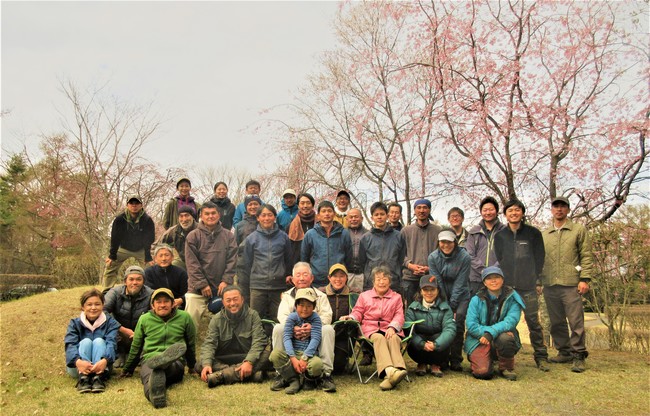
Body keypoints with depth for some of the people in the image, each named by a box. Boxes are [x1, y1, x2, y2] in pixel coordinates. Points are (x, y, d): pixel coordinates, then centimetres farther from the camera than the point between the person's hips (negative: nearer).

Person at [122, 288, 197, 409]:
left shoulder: (184, 317, 10)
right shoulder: (144, 319, 12)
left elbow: (191, 344, 21)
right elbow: (135, 347, 23)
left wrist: (192, 366, 31)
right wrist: (128, 369, 29)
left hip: (175, 360, 0)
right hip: (149, 359, 1)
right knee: (151, 377, -40)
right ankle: (156, 396, -73)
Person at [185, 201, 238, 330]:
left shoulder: (228, 236, 7)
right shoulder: (193, 236, 1)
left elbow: (232, 260, 3)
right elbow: (192, 263, -4)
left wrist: (226, 281, -8)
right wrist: (202, 284, -10)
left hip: (222, 287, 2)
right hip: (197, 288, -2)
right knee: (191, 320, -4)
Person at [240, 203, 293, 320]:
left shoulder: (284, 237, 4)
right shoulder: (251, 239, 4)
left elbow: (288, 261, 13)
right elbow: (245, 266, 6)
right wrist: (243, 292, 6)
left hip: (279, 286, 0)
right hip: (257, 287, 0)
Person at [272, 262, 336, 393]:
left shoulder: (320, 295, 10)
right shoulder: (287, 295, 14)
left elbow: (326, 316, -5)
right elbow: (282, 316, -3)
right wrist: (293, 327, -27)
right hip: (292, 334, 1)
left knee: (328, 329, -31)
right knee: (278, 328, -28)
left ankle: (326, 374, -27)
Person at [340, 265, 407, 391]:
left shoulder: (396, 297, 24)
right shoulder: (364, 296, 25)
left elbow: (399, 316, 11)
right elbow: (358, 313, 18)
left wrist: (392, 327, -10)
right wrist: (350, 317, -6)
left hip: (390, 330, 1)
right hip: (371, 330, -1)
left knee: (394, 339, -36)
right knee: (379, 338, -37)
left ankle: (398, 370, -59)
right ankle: (389, 370, -63)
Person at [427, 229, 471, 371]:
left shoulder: (464, 257, -15)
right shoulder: (433, 257, -10)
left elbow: (460, 284, -15)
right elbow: (437, 283, -10)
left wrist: (452, 306, -17)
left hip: (460, 297, -1)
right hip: (441, 296, 1)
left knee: (457, 324, -14)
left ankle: (456, 361, -2)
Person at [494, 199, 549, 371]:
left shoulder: (533, 233, 6)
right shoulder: (500, 236, 11)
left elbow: (539, 259, 5)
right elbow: (498, 260, 11)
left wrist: (538, 281, 0)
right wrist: (501, 281, 3)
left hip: (528, 286, -2)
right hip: (506, 285, 2)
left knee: (533, 321, 0)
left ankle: (541, 356, 10)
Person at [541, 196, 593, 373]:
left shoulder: (579, 230, 4)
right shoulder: (544, 235, 16)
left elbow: (586, 257, -1)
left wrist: (585, 279, -9)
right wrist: (538, 279, 10)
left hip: (571, 284, -4)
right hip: (549, 285, 4)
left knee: (576, 322, -4)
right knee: (556, 322, 10)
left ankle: (578, 356, 6)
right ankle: (564, 352, 21)